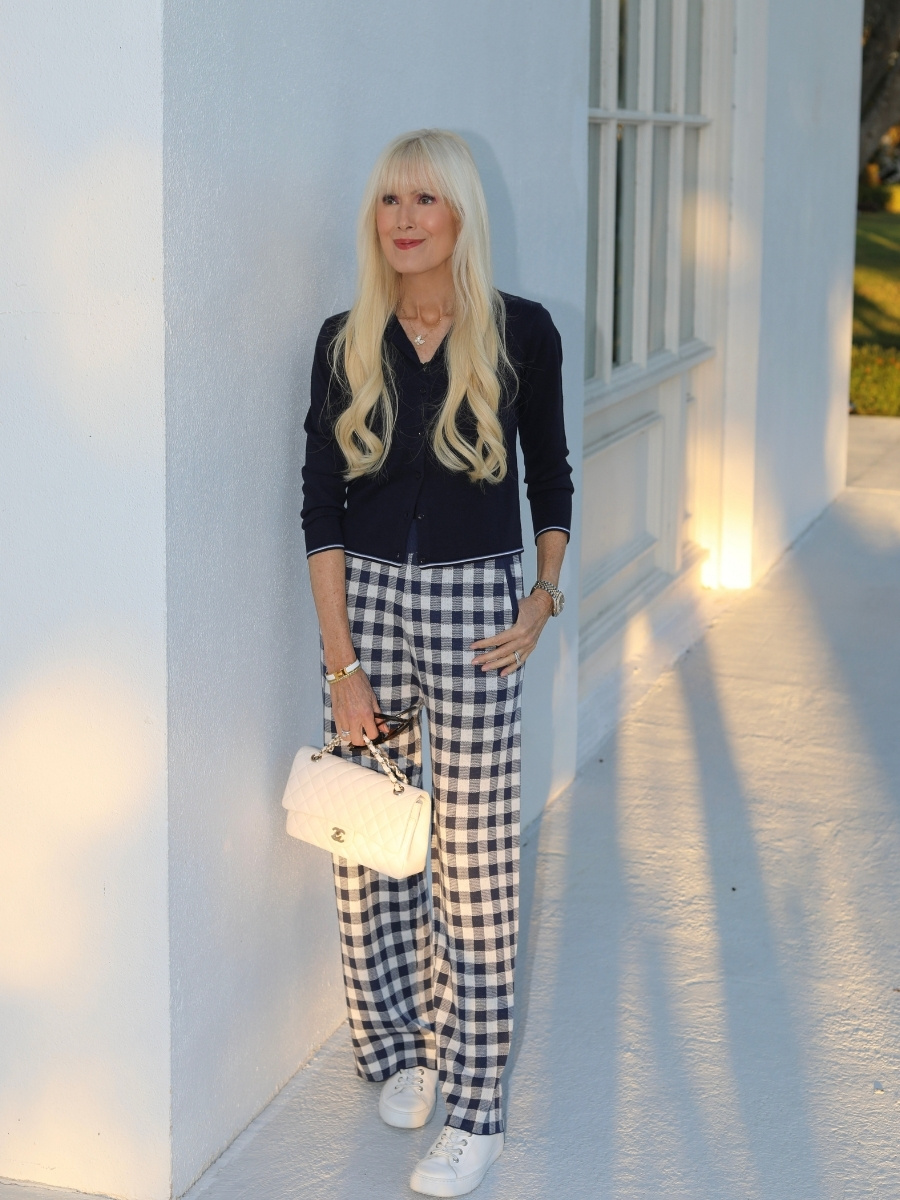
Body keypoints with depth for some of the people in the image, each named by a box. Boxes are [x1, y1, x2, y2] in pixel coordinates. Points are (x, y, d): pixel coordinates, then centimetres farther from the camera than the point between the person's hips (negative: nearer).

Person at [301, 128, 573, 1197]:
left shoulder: (520, 334, -3)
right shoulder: (347, 344, 0)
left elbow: (550, 476, 9)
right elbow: (322, 507, -1)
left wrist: (544, 595, -3)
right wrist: (341, 662, -6)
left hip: (476, 605, -2)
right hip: (366, 598, 2)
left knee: (475, 860, -1)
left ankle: (475, 1109, 7)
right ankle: (397, 1047, 29)